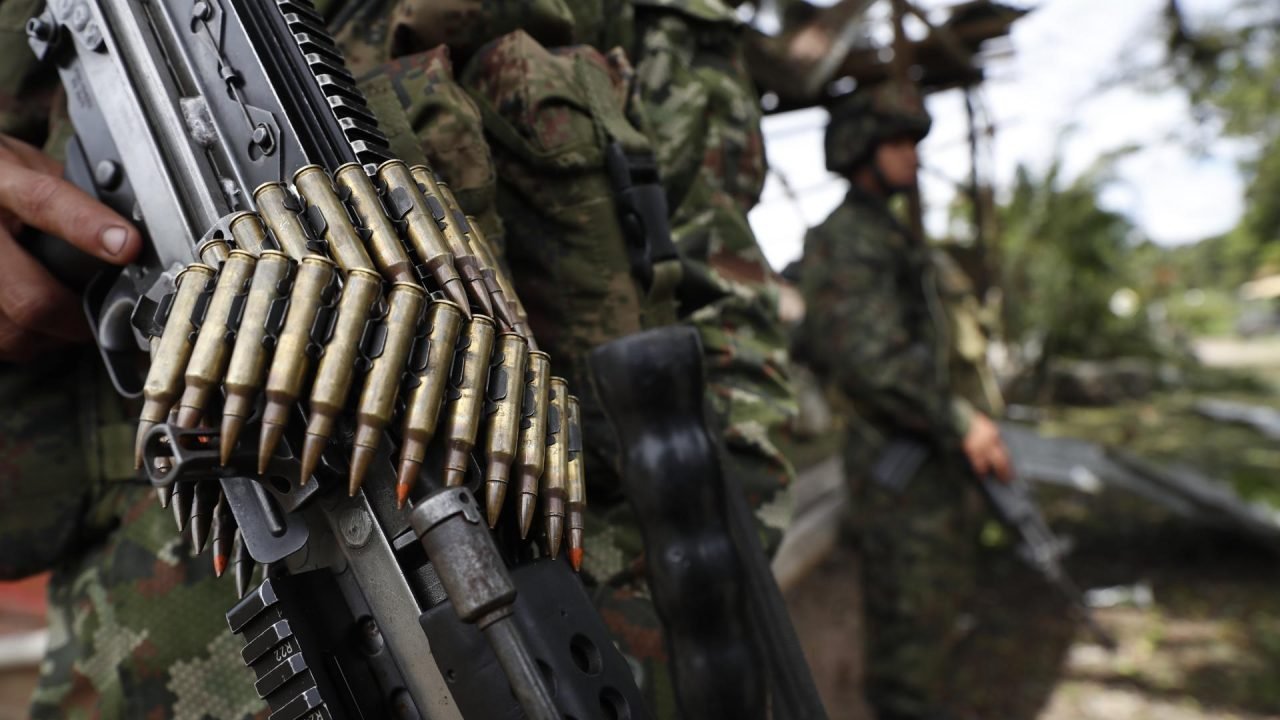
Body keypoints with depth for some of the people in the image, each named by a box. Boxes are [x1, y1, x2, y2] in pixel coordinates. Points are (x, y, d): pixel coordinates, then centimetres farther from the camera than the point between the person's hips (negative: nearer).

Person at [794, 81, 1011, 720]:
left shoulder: (888, 235, 19)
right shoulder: (845, 239, -14)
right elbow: (870, 356, -25)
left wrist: (956, 418, 18)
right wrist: (960, 421, -22)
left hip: (927, 450, 11)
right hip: (894, 457, -10)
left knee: (945, 580, 20)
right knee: (914, 601, -3)